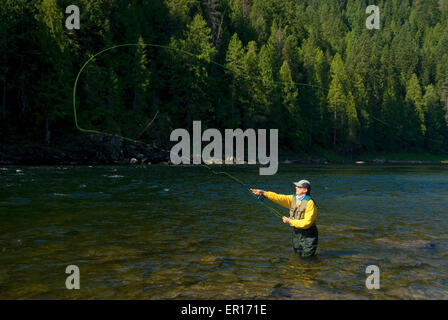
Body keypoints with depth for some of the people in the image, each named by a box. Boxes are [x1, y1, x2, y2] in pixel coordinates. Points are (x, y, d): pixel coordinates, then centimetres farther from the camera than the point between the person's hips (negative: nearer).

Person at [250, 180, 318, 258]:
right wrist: (264, 193, -23)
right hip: (296, 233, 7)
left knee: (306, 257, 3)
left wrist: (290, 221, -20)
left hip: (307, 236, -6)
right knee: (298, 255, 17)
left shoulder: (310, 203, -20)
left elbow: (306, 223, -23)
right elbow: (279, 198, -12)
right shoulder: (293, 199, 1)